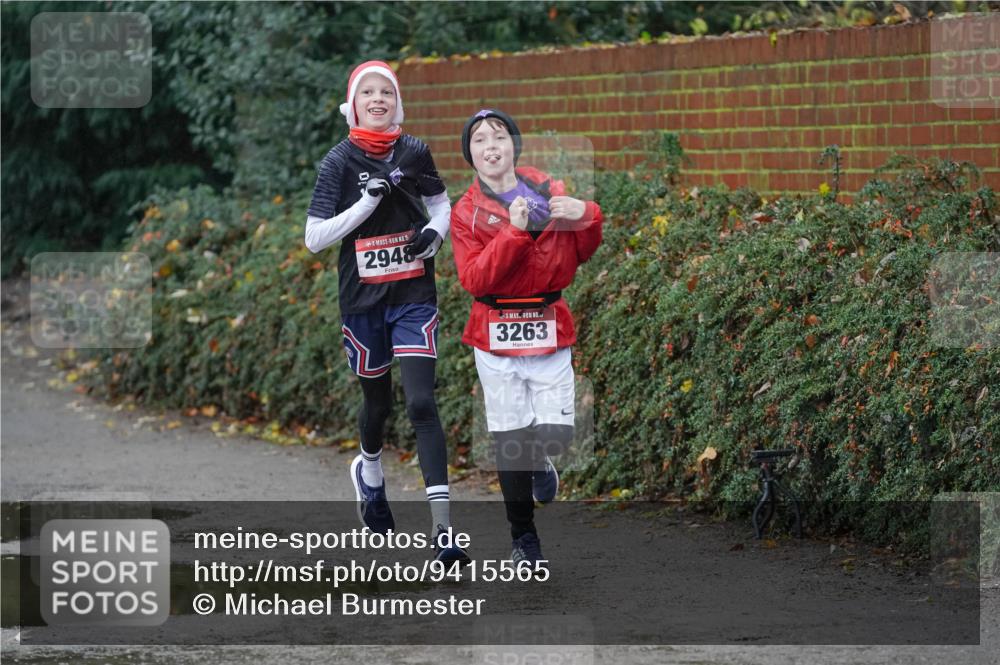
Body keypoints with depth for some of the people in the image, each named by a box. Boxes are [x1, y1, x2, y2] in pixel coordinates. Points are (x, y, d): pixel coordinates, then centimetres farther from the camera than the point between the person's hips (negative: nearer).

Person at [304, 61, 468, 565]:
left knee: (421, 403, -12)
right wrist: (369, 201, -19)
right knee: (378, 400, 15)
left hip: (413, 296, 0)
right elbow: (314, 238, -10)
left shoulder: (414, 153, 0)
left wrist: (435, 231, -5)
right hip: (363, 299, 0)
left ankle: (443, 528, -17)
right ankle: (369, 470, 51)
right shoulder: (339, 162, -6)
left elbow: (440, 202, 17)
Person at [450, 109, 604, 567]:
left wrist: (586, 217, -8)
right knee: (510, 440, 2)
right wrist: (514, 232, -23)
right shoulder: (467, 213, -1)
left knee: (556, 434, -8)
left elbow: (580, 254, 12)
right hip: (497, 335, -1)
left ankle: (539, 462, 30)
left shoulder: (547, 190, 5)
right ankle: (523, 538, 18)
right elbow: (474, 279, -14)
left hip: (549, 327, 1)